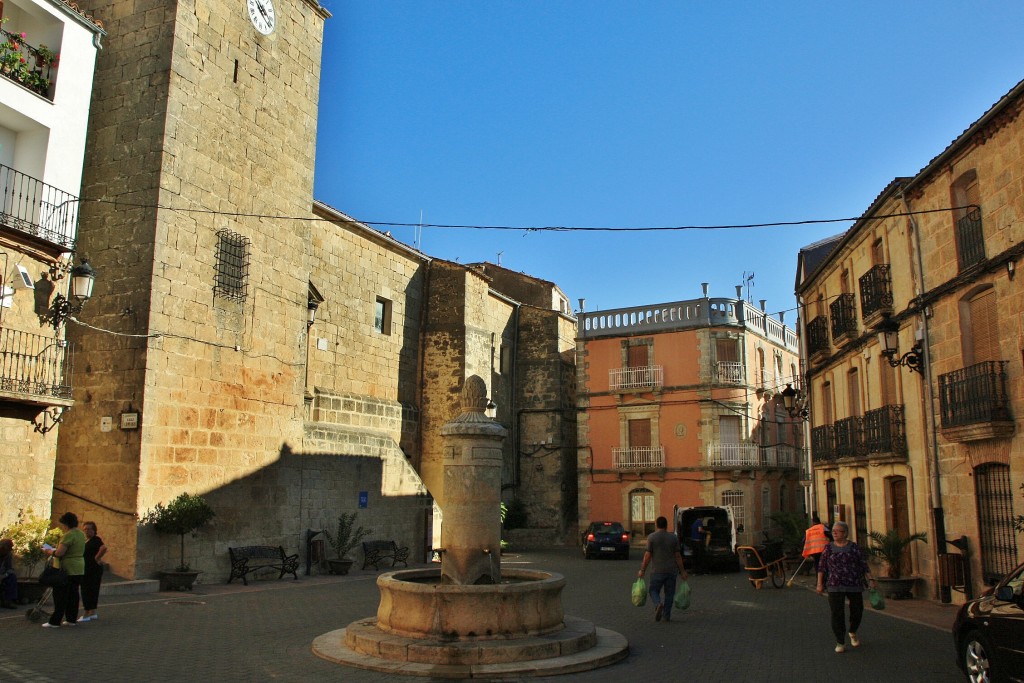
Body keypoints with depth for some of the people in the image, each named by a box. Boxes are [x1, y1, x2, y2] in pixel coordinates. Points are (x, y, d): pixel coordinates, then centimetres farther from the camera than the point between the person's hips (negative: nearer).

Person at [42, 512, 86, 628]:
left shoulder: (69, 535, -18)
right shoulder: (81, 534, 11)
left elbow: (60, 552, -23)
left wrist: (50, 552, -4)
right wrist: (55, 550, 20)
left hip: (67, 569, -8)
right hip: (79, 569, 9)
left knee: (60, 596, -1)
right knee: (73, 594, 12)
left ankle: (55, 621, 3)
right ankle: (72, 619, 16)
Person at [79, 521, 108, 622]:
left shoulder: (96, 540, -13)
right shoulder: (85, 541, 16)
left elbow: (104, 548, -31)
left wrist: (96, 559, -21)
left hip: (93, 569, -9)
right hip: (86, 569, 9)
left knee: (88, 591, -7)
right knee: (92, 591, 13)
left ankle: (87, 614, -2)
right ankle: (93, 613, 20)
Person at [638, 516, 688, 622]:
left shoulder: (651, 537, -4)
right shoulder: (673, 538, 3)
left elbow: (648, 555, -6)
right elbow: (678, 556, 2)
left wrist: (642, 570, 0)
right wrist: (682, 571, 9)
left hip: (657, 571, -2)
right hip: (671, 571, 2)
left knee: (654, 590, 9)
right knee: (669, 593, 12)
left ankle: (658, 604, -17)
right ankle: (667, 615, 11)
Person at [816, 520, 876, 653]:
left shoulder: (855, 548, 2)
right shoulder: (828, 548, 4)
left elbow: (864, 565, 3)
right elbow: (822, 567, 6)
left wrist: (871, 579, -8)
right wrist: (820, 583, 1)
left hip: (854, 586, 0)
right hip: (835, 587, 0)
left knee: (857, 611, 8)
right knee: (837, 614, -7)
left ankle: (852, 632, 38)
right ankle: (840, 643, 3)